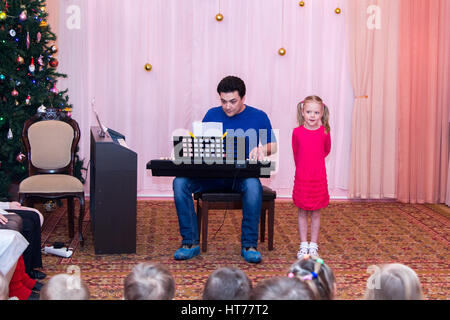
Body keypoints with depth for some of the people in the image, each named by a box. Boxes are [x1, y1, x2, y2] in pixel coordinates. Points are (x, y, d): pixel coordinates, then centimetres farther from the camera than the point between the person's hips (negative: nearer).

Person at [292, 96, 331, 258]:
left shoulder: (324, 132, -5)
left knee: (316, 213, 7)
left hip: (319, 178, 0)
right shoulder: (297, 132, -5)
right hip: (301, 178, 0)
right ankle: (303, 245, 17)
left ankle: (313, 245, 17)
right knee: (302, 212, 7)